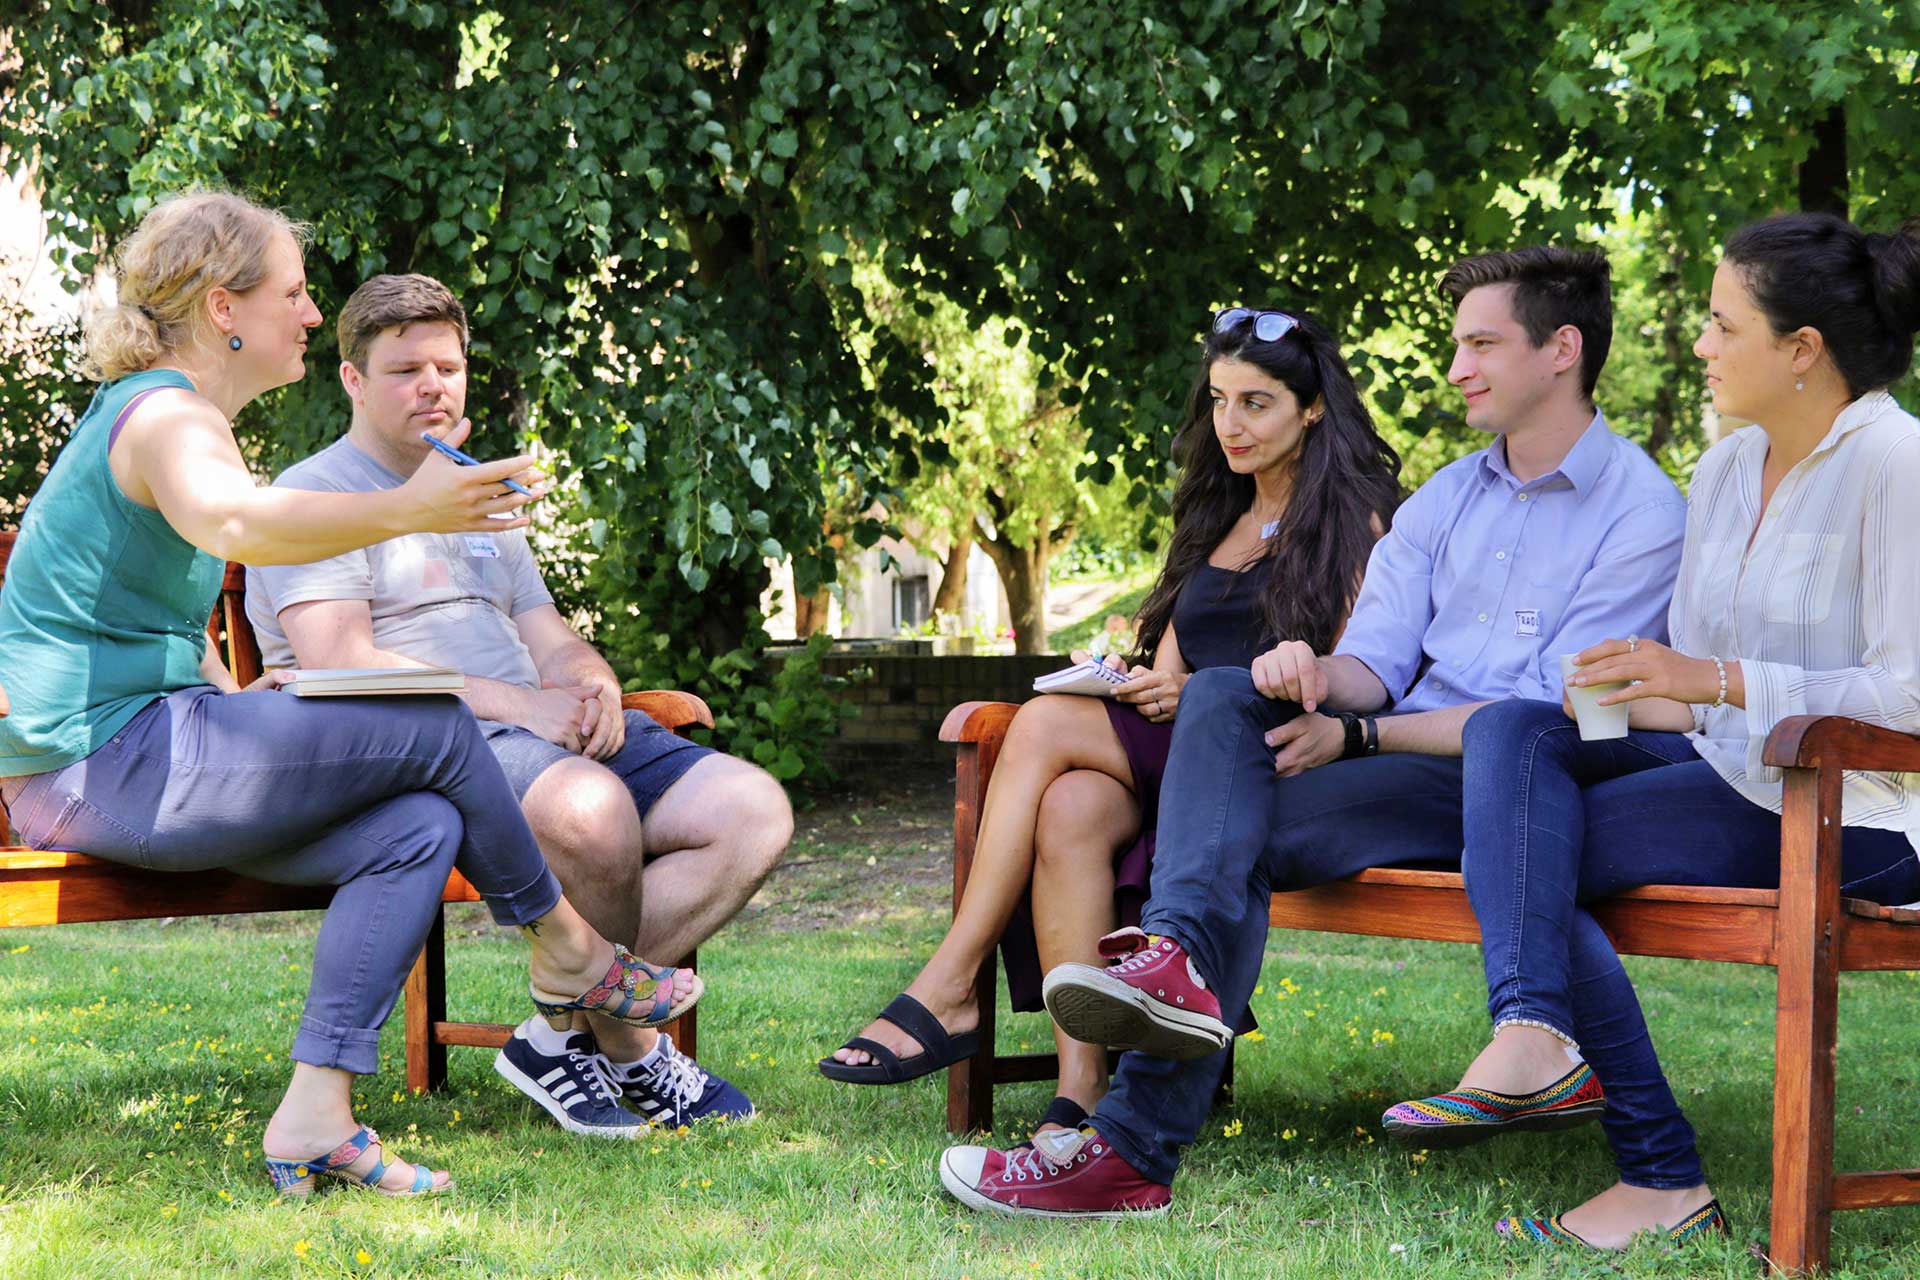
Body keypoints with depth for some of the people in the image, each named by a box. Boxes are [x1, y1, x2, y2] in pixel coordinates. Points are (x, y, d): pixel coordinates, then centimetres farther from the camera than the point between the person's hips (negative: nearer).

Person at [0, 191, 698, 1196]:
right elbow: (231, 522, -39)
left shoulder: (151, 413, 21)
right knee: (433, 727, -11)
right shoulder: (168, 416, -13)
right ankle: (568, 954, 10)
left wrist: (237, 696, 14)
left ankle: (315, 1115, -12)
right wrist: (407, 510, -47)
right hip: (108, 762, -10)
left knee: (418, 828, -5)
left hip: (109, 760, 10)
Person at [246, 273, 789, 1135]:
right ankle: (628, 1045, -12)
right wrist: (519, 703, -18)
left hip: (540, 731, 8)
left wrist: (592, 686, -4)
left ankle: (564, 1035, -14)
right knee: (592, 808, -38)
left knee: (755, 812, -10)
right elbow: (338, 663, -12)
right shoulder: (315, 495, 2)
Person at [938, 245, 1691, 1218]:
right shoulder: (1446, 498, 19)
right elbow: (1376, 660, 10)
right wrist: (1319, 674, -17)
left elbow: (1550, 714, -13)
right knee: (1223, 694, -22)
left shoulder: (1641, 510, -5)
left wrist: (1356, 736, -18)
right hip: (1399, 759, 7)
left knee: (1247, 835, -26)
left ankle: (1135, 1148, -33)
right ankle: (1178, 955, -43)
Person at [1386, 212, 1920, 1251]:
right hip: (1732, 775, 8)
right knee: (1512, 729, -15)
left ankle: (1661, 1176, -21)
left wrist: (1713, 681, -22)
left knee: (1536, 853, -20)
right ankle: (1532, 1028, -31)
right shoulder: (1724, 471, 13)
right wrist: (1638, 690, -5)